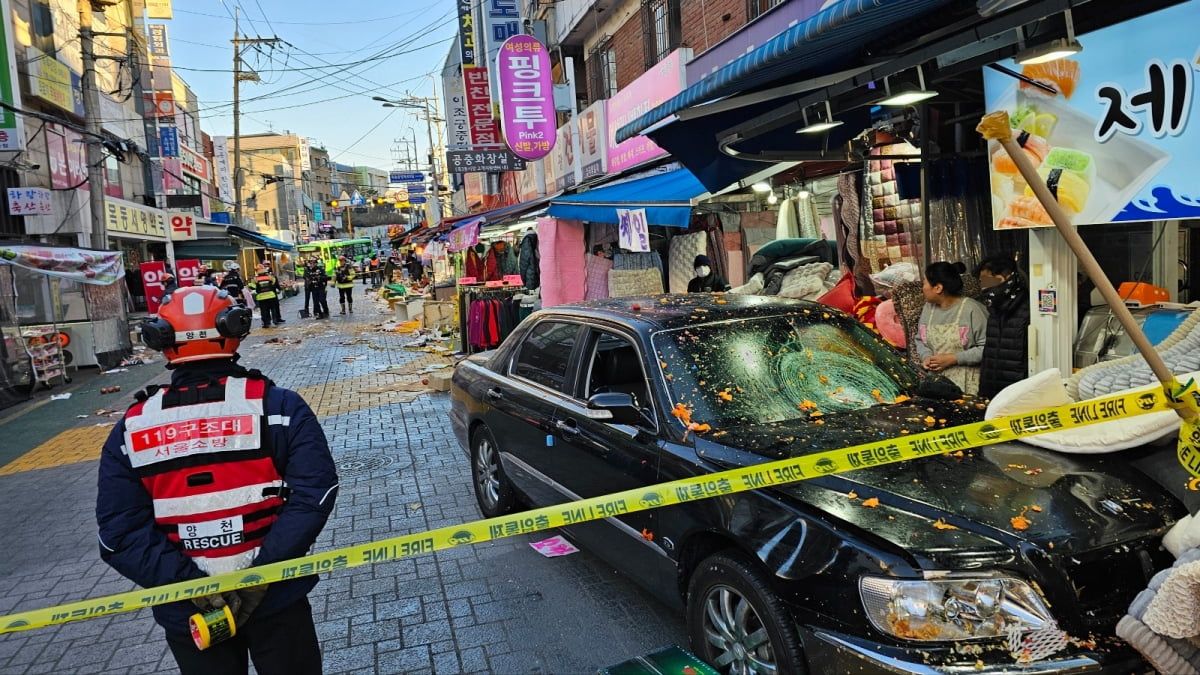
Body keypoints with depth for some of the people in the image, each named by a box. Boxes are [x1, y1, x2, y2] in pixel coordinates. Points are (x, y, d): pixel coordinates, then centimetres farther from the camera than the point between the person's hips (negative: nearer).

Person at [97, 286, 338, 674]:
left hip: (186, 612, 2)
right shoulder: (277, 405, -12)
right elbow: (314, 493, -20)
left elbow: (120, 533, -9)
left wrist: (191, 584, -11)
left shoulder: (131, 428, -5)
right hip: (275, 598, -2)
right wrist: (261, 572, -17)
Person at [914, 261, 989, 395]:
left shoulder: (972, 309, -8)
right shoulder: (928, 307, 12)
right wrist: (926, 356, 1)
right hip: (934, 377, 5)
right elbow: (920, 340, 21)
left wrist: (953, 359, -14)